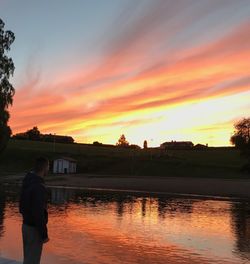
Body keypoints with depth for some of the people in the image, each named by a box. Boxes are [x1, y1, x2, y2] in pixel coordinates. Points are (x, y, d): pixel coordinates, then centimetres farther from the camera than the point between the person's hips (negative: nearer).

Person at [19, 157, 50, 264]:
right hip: (34, 229, -9)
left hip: (26, 226, 9)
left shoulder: (27, 182, 4)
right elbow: (39, 214, -27)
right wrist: (44, 235, -19)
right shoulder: (39, 187, -27)